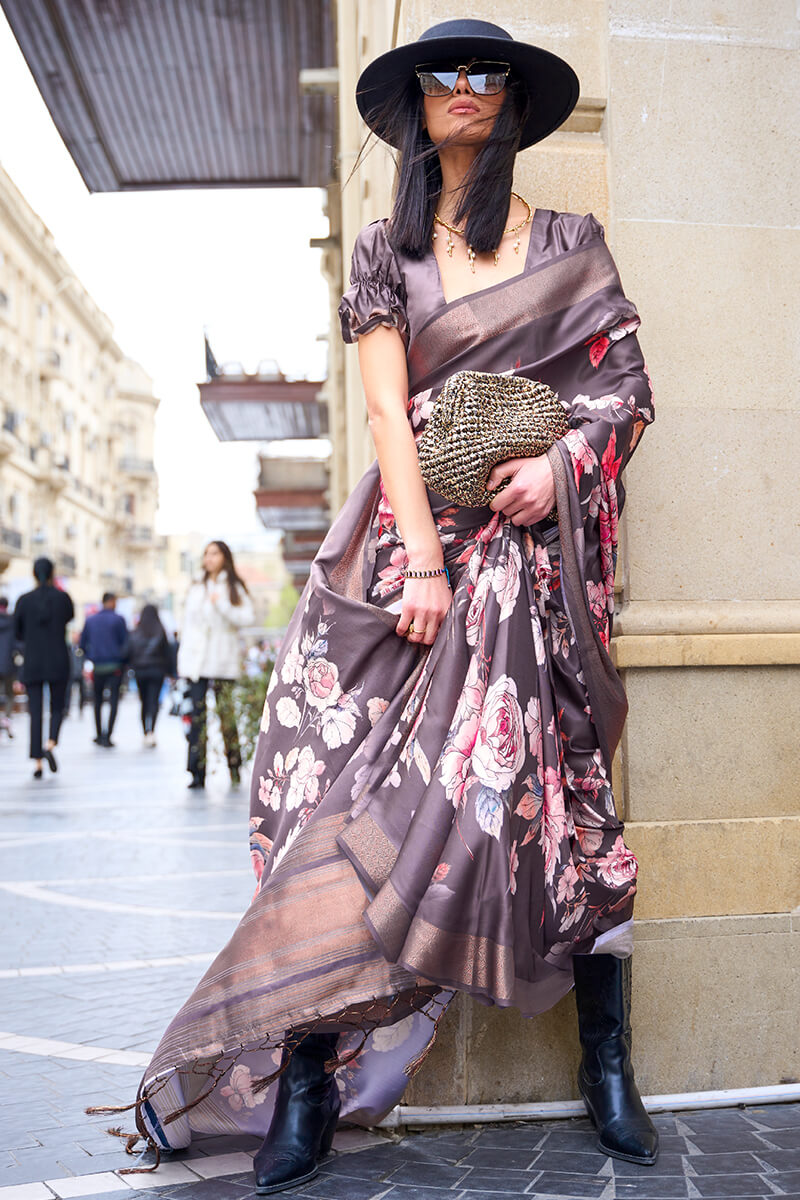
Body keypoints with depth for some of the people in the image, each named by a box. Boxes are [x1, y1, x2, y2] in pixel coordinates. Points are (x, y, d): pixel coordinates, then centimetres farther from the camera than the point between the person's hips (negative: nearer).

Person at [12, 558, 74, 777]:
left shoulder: (24, 600, -2)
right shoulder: (62, 597, -5)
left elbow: (17, 633, 5)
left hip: (32, 663, 1)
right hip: (58, 662, -1)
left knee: (35, 712, 4)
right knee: (57, 708, 12)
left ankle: (37, 762, -1)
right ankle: (50, 745, -15)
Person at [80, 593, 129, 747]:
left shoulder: (90, 620, 7)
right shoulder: (118, 619, -4)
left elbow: (82, 644, 10)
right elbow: (126, 642, -4)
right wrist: (124, 661, 9)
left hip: (98, 666, 3)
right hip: (115, 666, -3)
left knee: (98, 700, 16)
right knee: (113, 700, -1)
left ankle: (98, 735, 20)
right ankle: (108, 736, -11)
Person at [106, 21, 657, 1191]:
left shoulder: (570, 245, 13)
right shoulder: (386, 249, 12)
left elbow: (627, 385, 12)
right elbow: (387, 406, 1)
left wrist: (562, 461, -9)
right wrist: (421, 560, -11)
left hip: (526, 544, 0)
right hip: (414, 527, 1)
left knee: (556, 782, -5)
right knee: (362, 776, -8)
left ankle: (608, 1066, 7)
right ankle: (311, 1078, -3)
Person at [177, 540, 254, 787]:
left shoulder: (234, 587, 7)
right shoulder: (196, 589, 18)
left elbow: (246, 617, -7)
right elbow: (188, 624, 16)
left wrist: (222, 605, -17)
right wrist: (183, 660, 10)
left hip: (222, 662, -3)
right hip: (197, 662, 3)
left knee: (226, 712, -5)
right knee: (197, 714, -5)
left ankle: (234, 766, 7)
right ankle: (197, 774, -6)